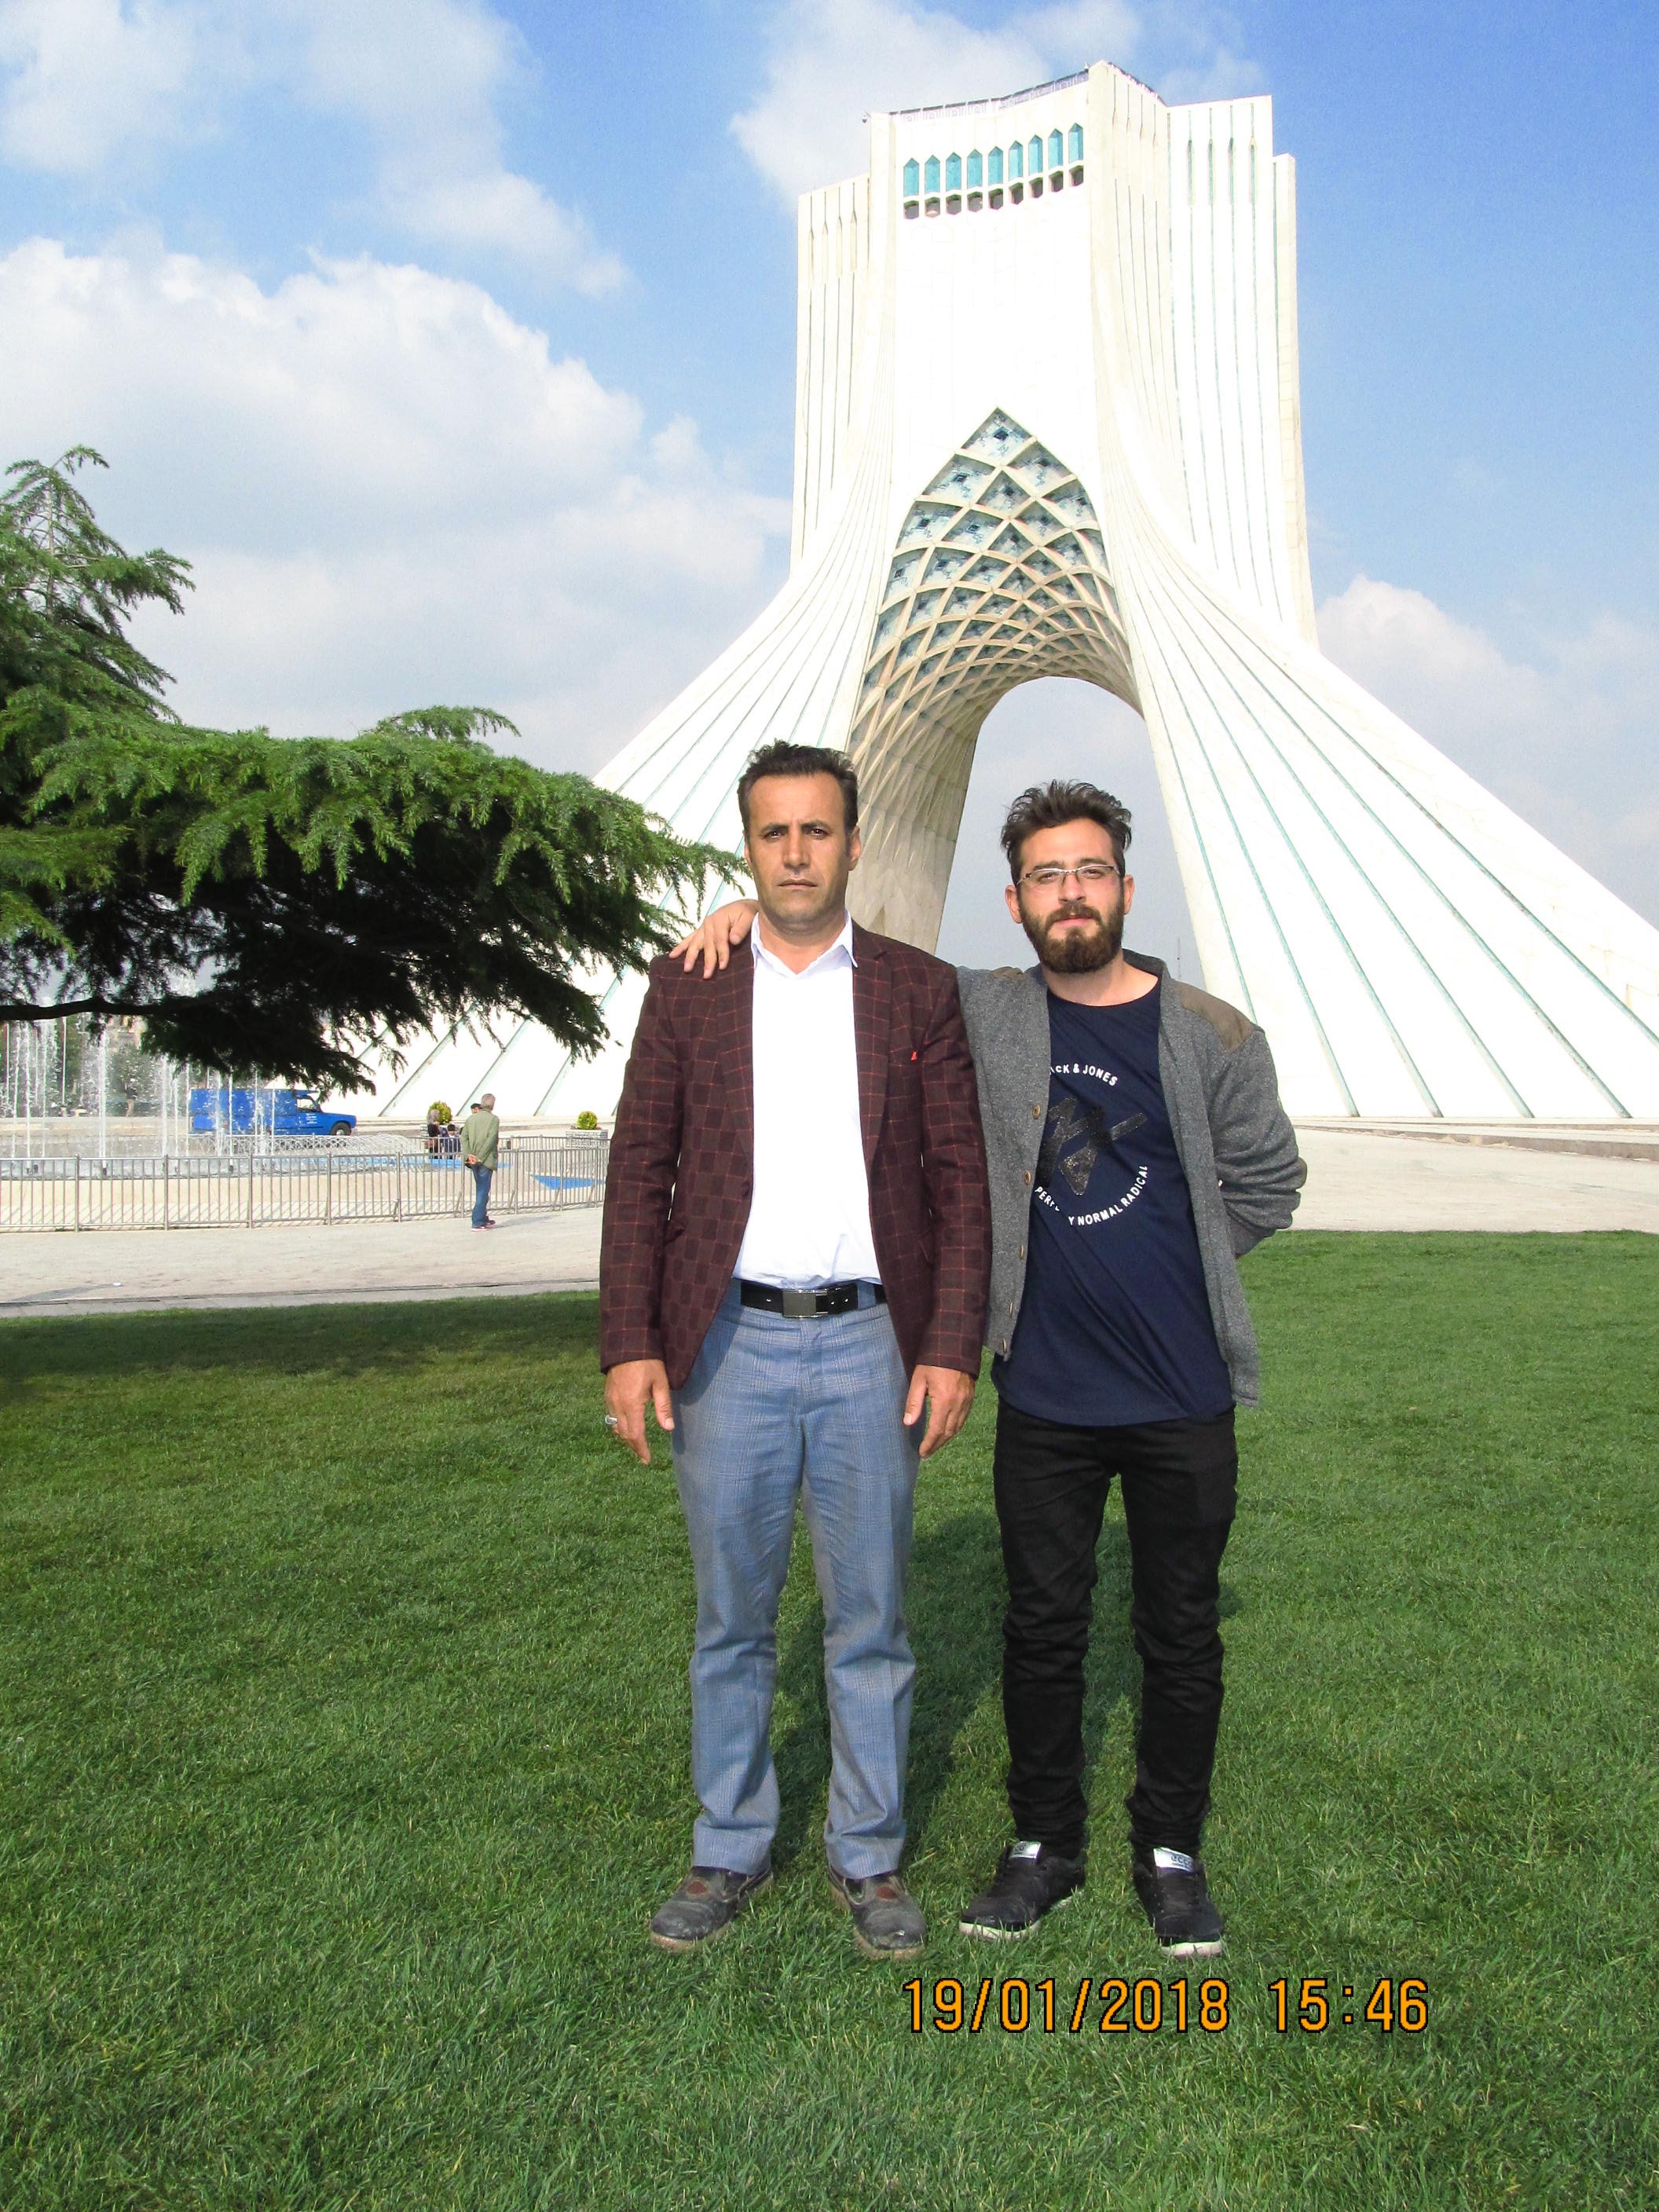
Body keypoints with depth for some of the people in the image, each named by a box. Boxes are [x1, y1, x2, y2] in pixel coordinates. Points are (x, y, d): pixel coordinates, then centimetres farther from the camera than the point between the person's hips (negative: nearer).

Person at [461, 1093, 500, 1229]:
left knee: (480, 1190, 17)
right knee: (483, 1191, -2)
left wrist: (469, 1155, -8)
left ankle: (483, 1219, 26)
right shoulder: (493, 1119, -6)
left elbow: (464, 1137, 0)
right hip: (487, 1160, -6)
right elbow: (491, 1139, -17)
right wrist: (481, 1157, -16)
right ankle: (477, 1222, -4)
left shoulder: (471, 1118, 10)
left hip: (474, 1161, 6)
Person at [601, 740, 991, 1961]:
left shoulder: (920, 989, 4)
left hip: (870, 1344, 0)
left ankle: (870, 1855, 29)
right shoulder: (688, 987, 5)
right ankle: (731, 1848, 31)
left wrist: (954, 1348, -5)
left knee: (871, 1621, 11)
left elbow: (961, 1178, 2)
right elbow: (640, 1170, 3)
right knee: (732, 1622, 12)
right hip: (729, 1342, 1)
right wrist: (630, 1345, -5)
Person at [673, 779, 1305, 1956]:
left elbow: (1268, 1184, 7)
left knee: (1181, 1634, 12)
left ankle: (1171, 1851, 32)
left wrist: (1153, 1265, 5)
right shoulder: (981, 1014, 0)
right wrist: (758, 907, -4)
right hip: (1042, 1397, 1)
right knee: (1043, 1626, 13)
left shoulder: (1214, 1036, -5)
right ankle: (1045, 1845, 32)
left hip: (1183, 1397, -1)